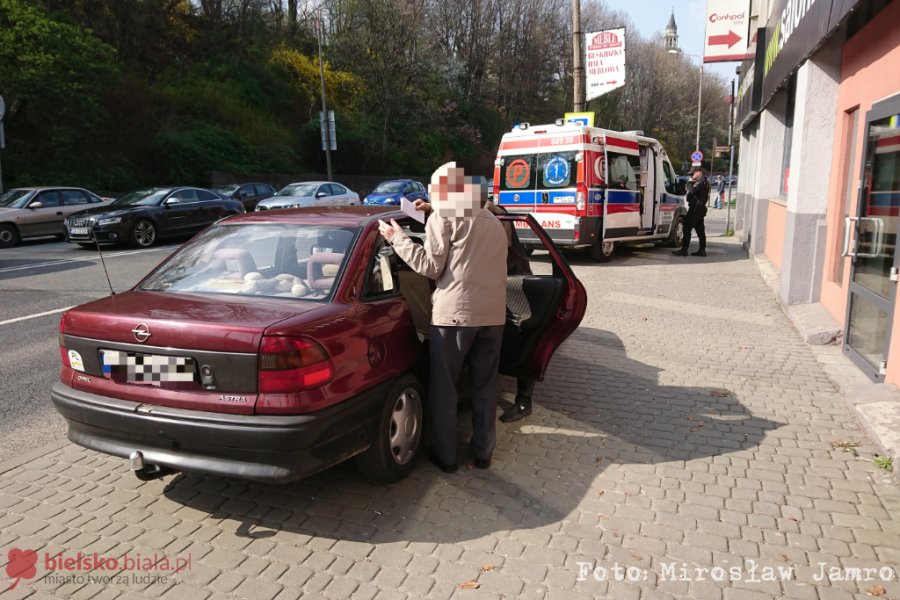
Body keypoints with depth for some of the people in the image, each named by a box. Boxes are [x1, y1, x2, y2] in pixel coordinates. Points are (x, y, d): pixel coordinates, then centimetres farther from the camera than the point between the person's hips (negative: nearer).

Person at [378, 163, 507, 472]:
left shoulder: (443, 218, -1)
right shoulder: (493, 222, 20)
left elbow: (431, 267, -5)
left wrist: (398, 238, 1)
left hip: (454, 312, -6)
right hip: (493, 313, 6)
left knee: (443, 387, 6)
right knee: (485, 385, 15)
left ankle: (446, 455, 13)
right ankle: (483, 452, 23)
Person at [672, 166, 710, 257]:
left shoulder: (700, 181, -14)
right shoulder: (704, 182, 20)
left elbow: (691, 191, -23)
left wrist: (690, 183, -8)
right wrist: (691, 183, 5)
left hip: (695, 208, -11)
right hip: (700, 209, 11)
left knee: (687, 228, -8)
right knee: (700, 229, 11)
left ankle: (684, 250, -9)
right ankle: (702, 250, 13)